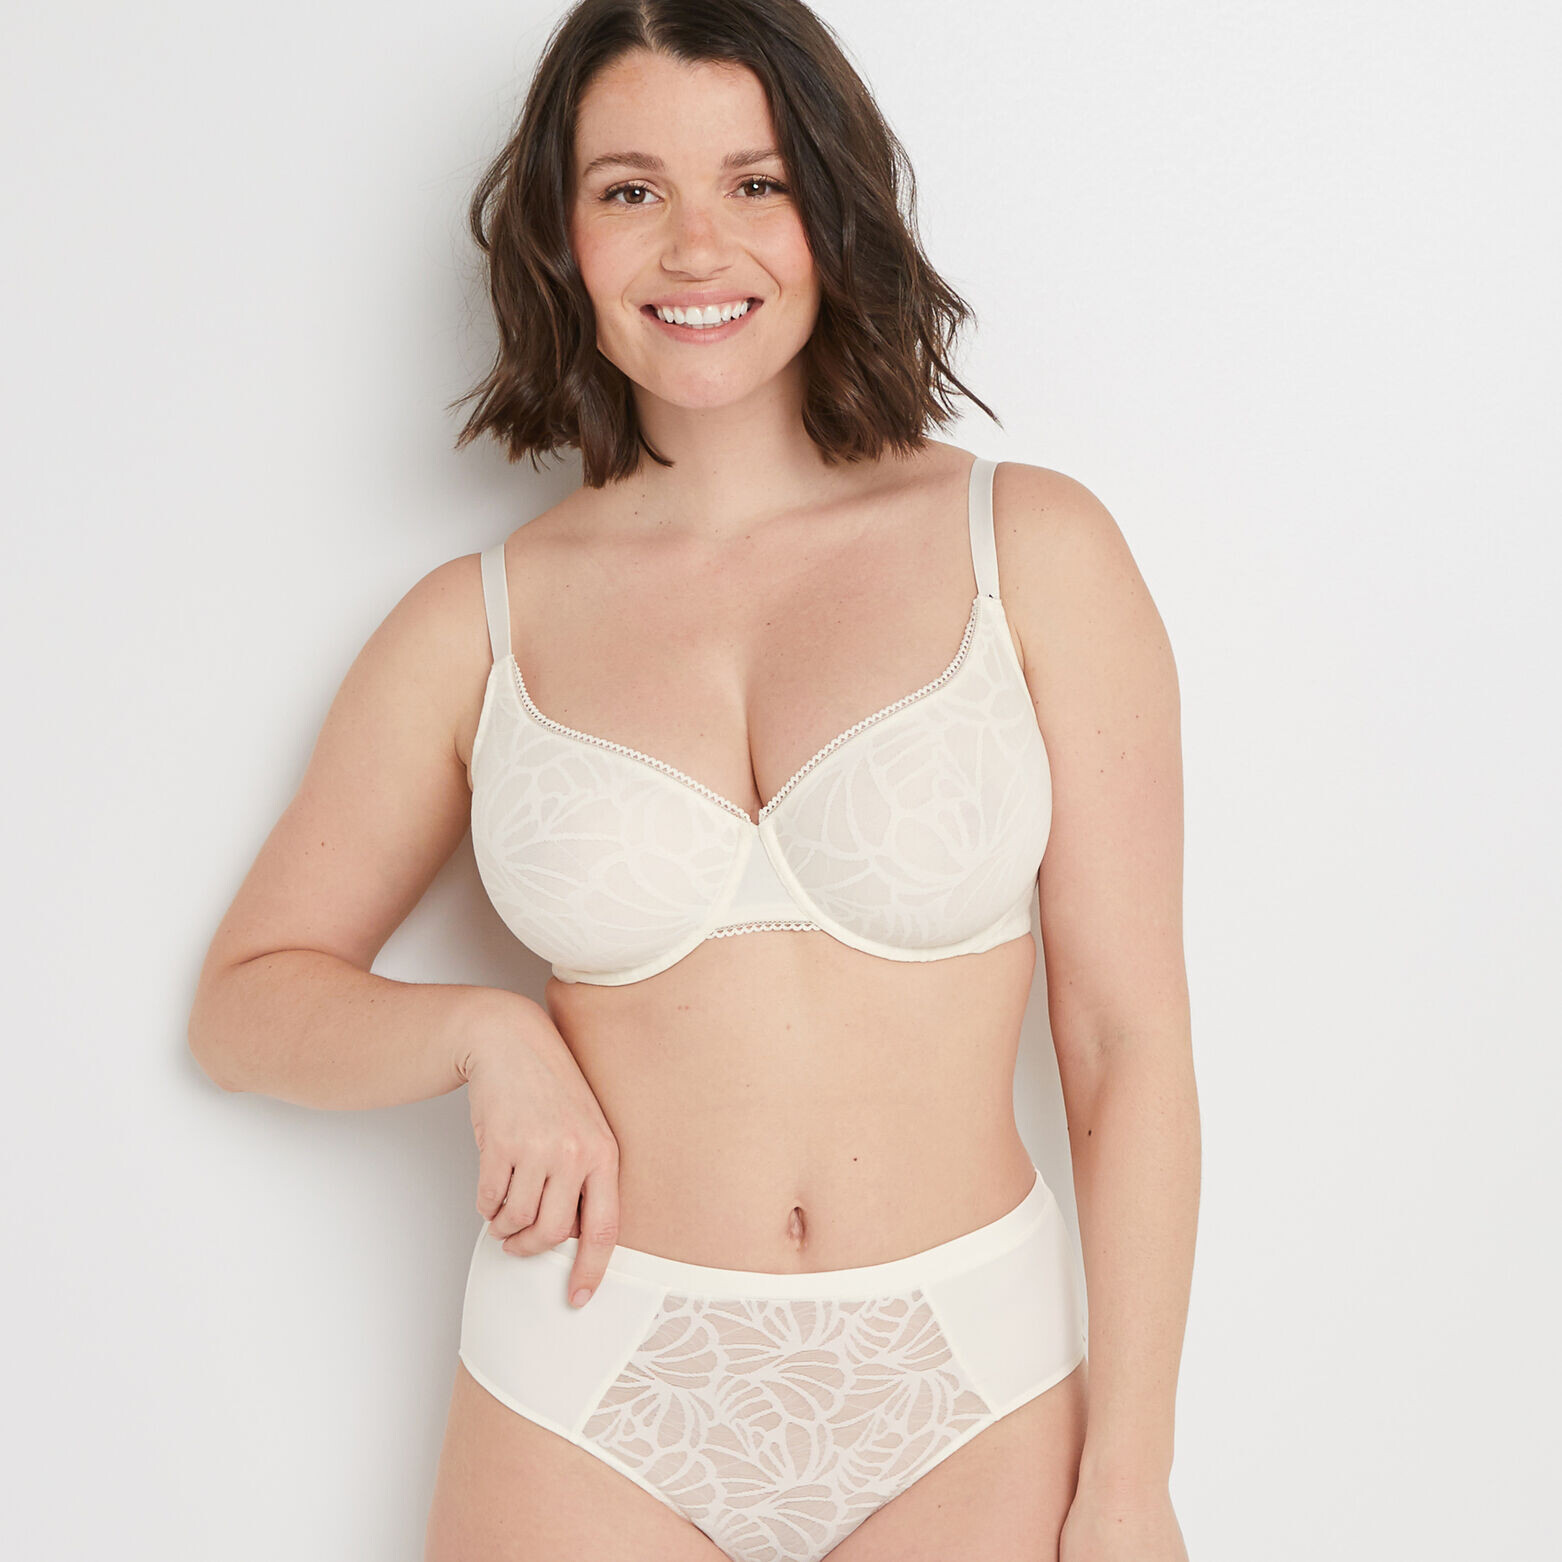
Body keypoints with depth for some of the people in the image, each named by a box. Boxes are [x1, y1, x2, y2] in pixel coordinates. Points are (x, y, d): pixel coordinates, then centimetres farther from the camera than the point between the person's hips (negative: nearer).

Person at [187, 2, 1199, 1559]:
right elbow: (247, 999, 9)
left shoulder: (1033, 546, -4)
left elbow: (1125, 1038, -4)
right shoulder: (476, 626, 0)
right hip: (592, 1398, 1)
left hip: (970, 1401, 0)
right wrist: (486, 1032, -10)